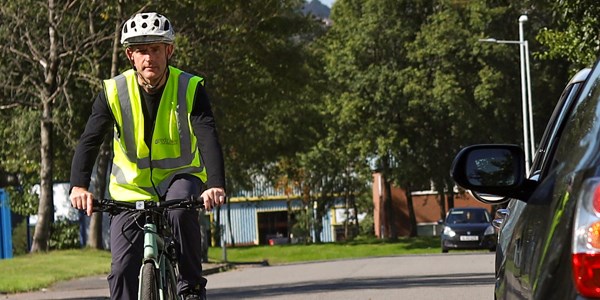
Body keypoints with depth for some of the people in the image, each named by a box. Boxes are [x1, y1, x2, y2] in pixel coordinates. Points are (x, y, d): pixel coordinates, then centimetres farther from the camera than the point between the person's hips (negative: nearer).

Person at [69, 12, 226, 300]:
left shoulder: (190, 89, -16)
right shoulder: (113, 92, -13)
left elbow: (208, 137, -28)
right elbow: (89, 141, -20)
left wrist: (216, 185, -46)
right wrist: (79, 186, -39)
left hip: (179, 176, -1)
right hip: (132, 187, 1)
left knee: (181, 210, -36)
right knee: (123, 270, -10)